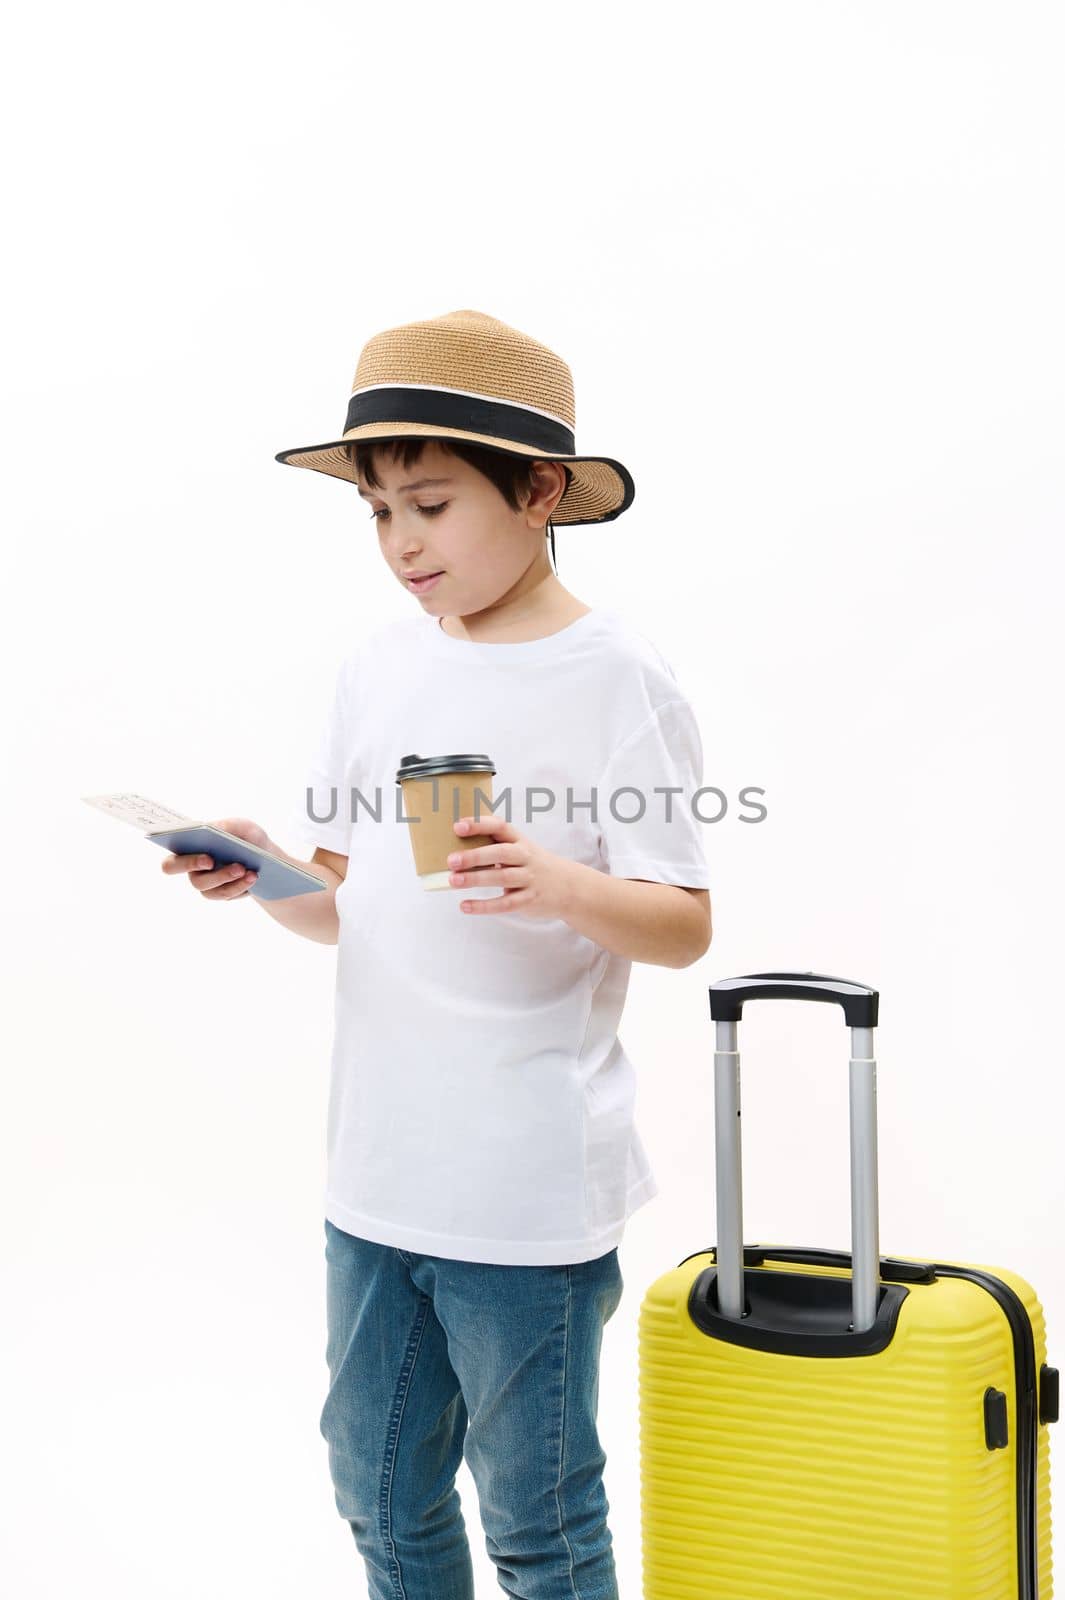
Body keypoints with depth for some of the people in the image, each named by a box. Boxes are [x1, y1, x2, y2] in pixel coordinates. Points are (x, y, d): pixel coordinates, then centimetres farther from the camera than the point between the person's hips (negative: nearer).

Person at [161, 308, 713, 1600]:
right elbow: (344, 906, 11)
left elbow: (684, 927, -10)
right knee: (381, 1497, 20)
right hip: (377, 1167, 6)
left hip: (531, 1187, -5)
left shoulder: (615, 677, -10)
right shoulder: (379, 668, 6)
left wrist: (560, 884, -29)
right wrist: (264, 876, -10)